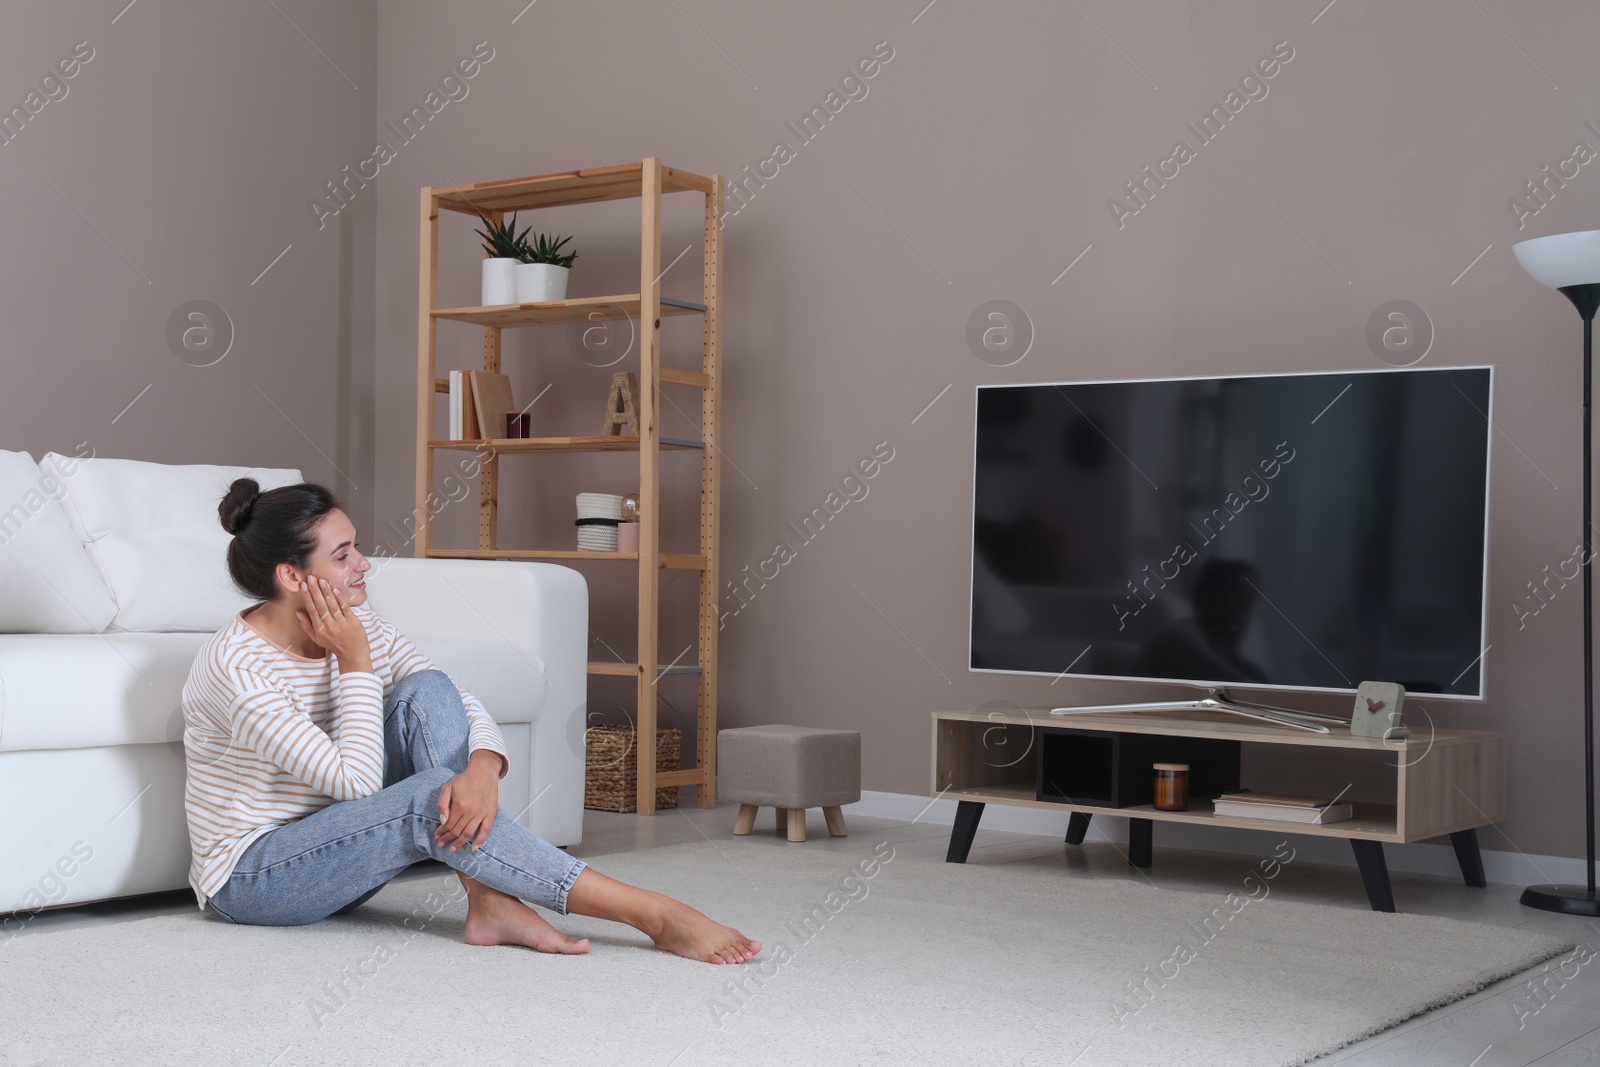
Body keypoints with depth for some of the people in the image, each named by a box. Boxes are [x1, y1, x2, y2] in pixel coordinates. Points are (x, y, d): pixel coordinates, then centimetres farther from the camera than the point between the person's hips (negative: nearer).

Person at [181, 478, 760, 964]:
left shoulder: (354, 628, -2)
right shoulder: (234, 665, -24)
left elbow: (463, 707, -8)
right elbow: (356, 782, -26)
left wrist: (483, 768, -30)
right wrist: (354, 662, -21)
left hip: (332, 852, 7)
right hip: (250, 880, -7)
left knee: (426, 690, -15)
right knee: (432, 797, -31)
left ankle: (490, 901, -24)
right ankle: (652, 914, -30)